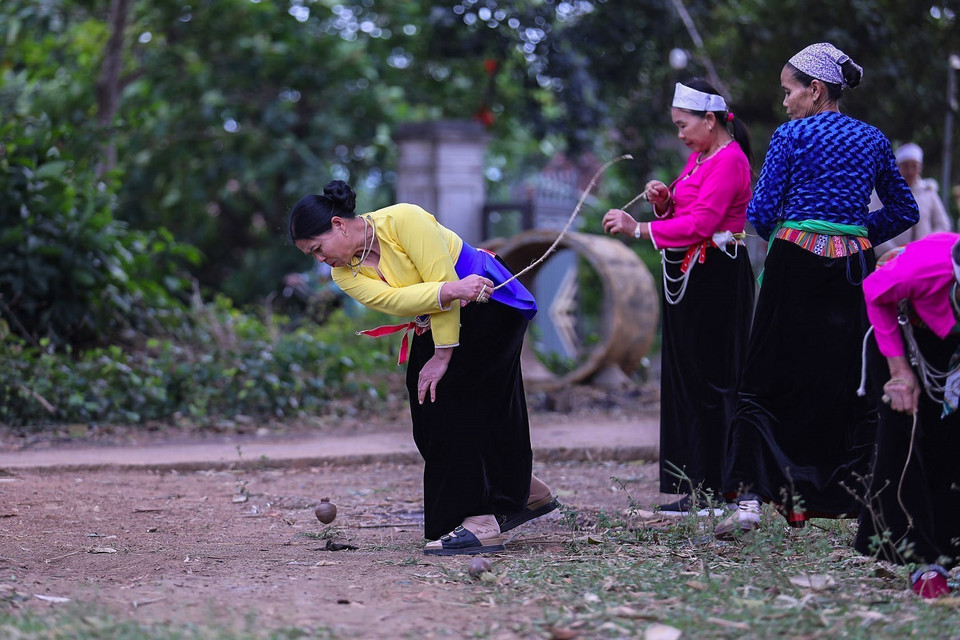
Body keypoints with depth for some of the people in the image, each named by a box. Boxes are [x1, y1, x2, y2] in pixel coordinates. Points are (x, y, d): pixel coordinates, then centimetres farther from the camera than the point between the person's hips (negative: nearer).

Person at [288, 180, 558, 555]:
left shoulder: (403, 220, -24)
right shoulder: (345, 274, -6)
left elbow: (442, 278, -25)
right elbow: (391, 299, -23)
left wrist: (443, 355, -23)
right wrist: (449, 290, -40)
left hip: (491, 305, -8)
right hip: (437, 321, 8)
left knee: (454, 400, -19)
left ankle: (482, 521, -22)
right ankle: (527, 493, 19)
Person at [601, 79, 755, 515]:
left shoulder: (729, 160, -13)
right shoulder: (698, 157, 17)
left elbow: (700, 223, -22)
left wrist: (639, 229, -21)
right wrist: (663, 201, 0)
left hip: (714, 278, -10)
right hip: (685, 275, 10)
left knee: (709, 380, -8)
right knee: (683, 376, 8)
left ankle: (710, 490, -6)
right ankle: (692, 486, 11)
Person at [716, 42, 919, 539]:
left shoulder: (791, 136, -3)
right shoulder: (872, 140, 10)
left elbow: (760, 213, -4)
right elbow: (904, 210, 16)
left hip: (795, 263, -4)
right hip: (853, 270, 4)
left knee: (765, 384, 0)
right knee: (855, 386, 9)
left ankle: (750, 497, -10)